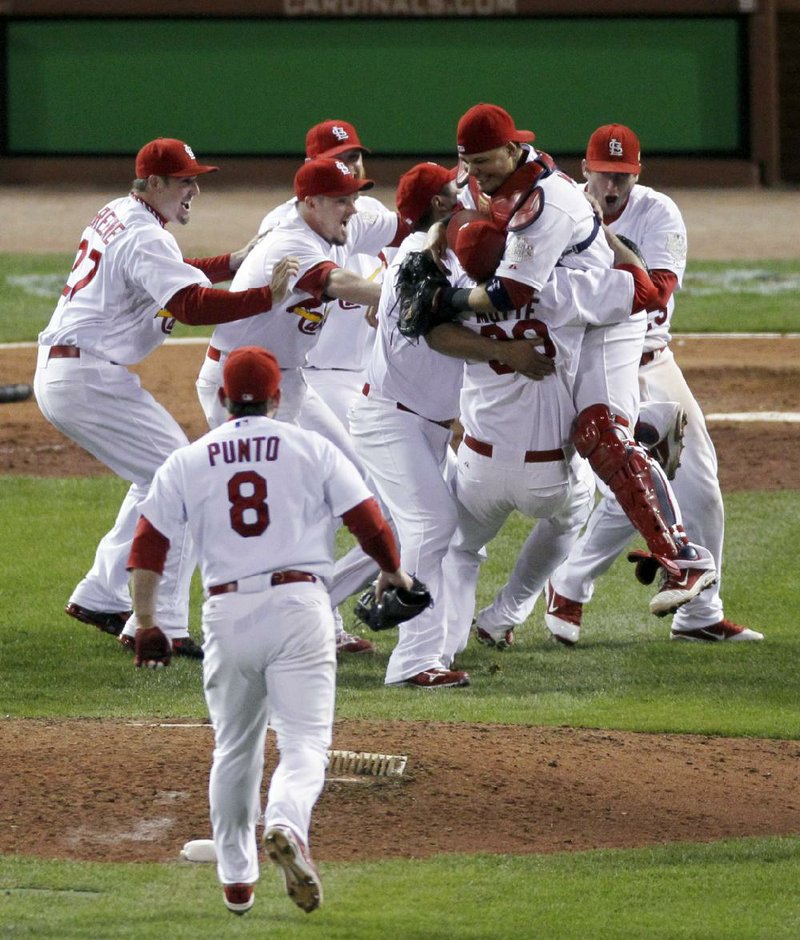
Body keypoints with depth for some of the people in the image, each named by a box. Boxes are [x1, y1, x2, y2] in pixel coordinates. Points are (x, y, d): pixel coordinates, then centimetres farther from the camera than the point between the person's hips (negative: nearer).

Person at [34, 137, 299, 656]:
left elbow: (166, 277, 30)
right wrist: (267, 296, -33)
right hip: (90, 379, -10)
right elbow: (193, 305, -30)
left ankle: (101, 597, 25)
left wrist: (231, 263, 17)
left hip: (56, 374, 10)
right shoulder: (145, 238, -16)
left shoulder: (117, 216, 16)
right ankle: (159, 625, -14)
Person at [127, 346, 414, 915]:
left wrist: (146, 624, 11)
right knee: (305, 738, -5)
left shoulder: (188, 462, 10)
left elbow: (149, 546, 6)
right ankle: (287, 827, -35)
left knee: (235, 749, 17)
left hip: (227, 611, 2)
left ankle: (236, 879, 20)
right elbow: (369, 521, 3)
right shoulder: (311, 448, 5)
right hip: (298, 606, -2)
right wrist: (393, 572, 22)